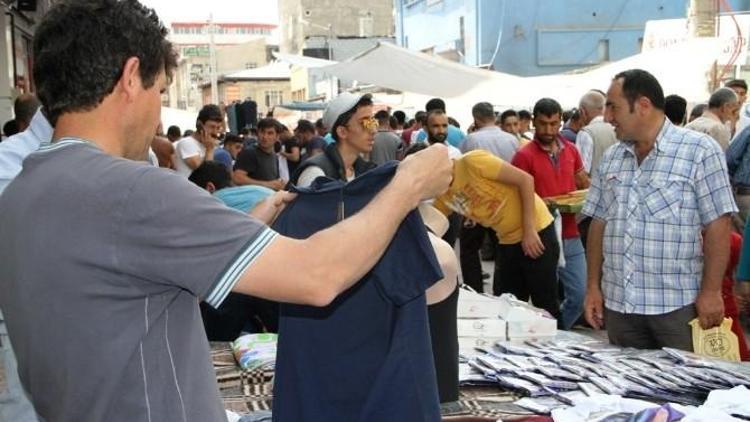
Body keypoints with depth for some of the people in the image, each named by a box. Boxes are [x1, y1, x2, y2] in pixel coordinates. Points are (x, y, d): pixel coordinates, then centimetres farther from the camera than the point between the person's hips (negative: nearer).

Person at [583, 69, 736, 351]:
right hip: (618, 303, 5)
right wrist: (593, 286, 7)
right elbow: (599, 224, 12)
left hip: (678, 305, -5)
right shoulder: (611, 158, 10)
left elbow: (717, 227, -9)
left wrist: (711, 292, -12)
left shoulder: (700, 151, -6)